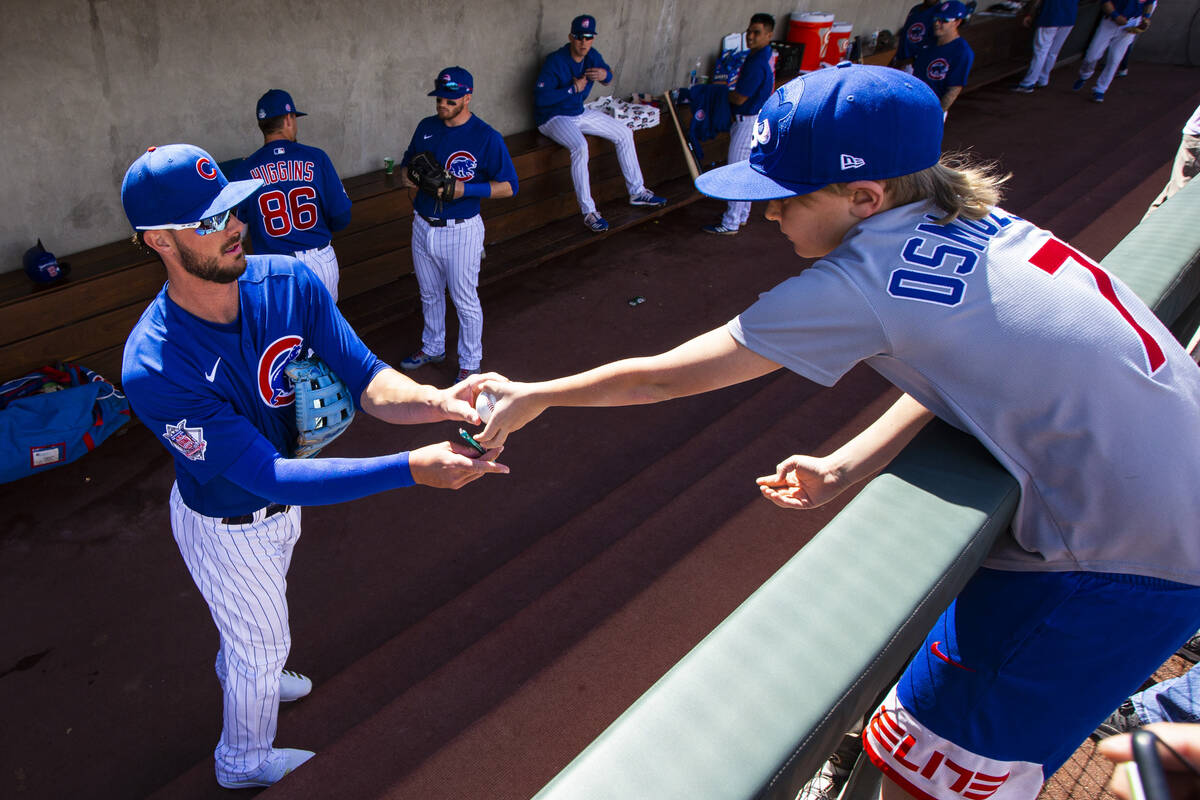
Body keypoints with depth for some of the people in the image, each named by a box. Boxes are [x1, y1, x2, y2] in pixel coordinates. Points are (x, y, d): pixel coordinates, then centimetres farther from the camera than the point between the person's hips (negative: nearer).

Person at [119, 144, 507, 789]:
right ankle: (245, 763, 54)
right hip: (227, 528, -5)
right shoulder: (153, 368, -38)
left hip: (282, 496, 6)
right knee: (263, 643, 21)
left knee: (250, 612, 36)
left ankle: (239, 673, 71)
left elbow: (364, 377, -25)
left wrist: (437, 401, -47)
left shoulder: (288, 282, -22)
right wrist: (411, 469, -51)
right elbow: (267, 475, -41)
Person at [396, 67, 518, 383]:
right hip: (423, 226, 6)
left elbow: (509, 186, -14)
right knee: (430, 295, 22)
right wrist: (406, 176, -6)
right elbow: (407, 161, 19)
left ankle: (470, 363, 23)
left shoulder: (487, 137, -14)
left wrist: (465, 189, -25)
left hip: (461, 230, -6)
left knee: (465, 301, 6)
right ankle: (433, 347, 43)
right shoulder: (426, 127, 4)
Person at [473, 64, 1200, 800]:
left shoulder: (857, 283, -23)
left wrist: (533, 397, -1)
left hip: (1122, 558, -8)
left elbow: (663, 379, -14)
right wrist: (844, 468, 3)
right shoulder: (969, 221, -1)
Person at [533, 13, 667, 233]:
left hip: (580, 112, 8)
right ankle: (588, 212, -31)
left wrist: (605, 74, -11)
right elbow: (540, 98, -28)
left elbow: (608, 79, 16)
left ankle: (637, 192, 17)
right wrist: (573, 88, -25)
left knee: (624, 133, 7)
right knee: (579, 147, -37)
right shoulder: (556, 61, -23)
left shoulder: (592, 56, -2)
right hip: (553, 117, -8)